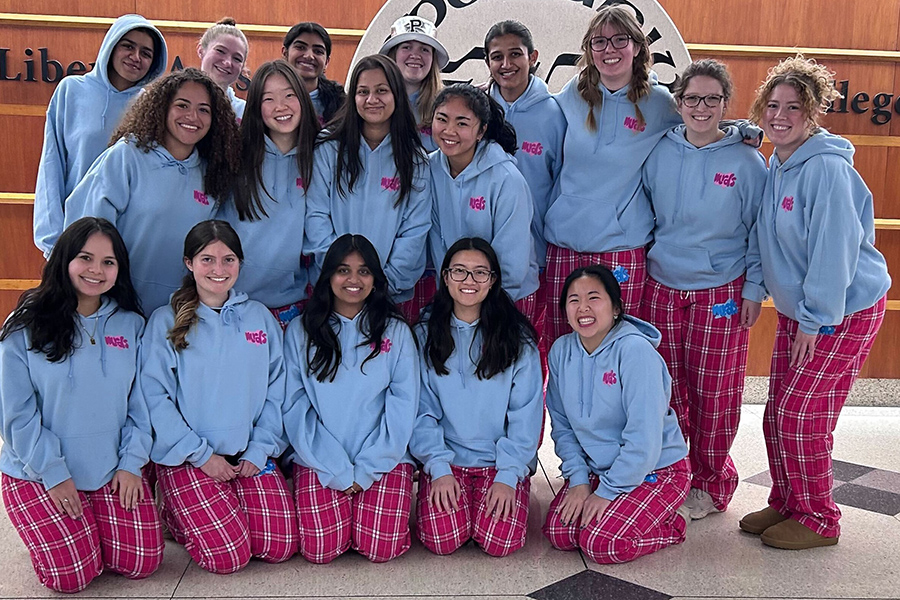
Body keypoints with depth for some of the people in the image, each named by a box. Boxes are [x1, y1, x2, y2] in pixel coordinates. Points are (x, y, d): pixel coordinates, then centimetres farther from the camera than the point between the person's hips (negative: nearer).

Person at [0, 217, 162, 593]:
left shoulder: (132, 324, 1)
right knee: (73, 575, -10)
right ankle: (54, 528, 22)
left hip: (114, 472, 3)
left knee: (142, 563, -4)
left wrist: (132, 462, -6)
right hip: (38, 474, -2)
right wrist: (53, 473, -12)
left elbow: (141, 401, 2)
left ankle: (90, 521, 25)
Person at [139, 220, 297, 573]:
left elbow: (276, 392, 6)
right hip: (187, 459, -3)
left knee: (279, 547, -6)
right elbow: (155, 397, -9)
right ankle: (174, 515, 17)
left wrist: (259, 451, -5)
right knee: (229, 556, -12)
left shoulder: (260, 318, 8)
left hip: (250, 456, 4)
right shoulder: (165, 321, -3)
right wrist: (202, 455, -12)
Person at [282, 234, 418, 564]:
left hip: (384, 460, 0)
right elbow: (295, 407, -1)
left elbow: (402, 406, -1)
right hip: (319, 461, 0)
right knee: (321, 550, -15)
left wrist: (366, 470, -8)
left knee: (380, 548, -15)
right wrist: (338, 472, -8)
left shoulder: (395, 331, 4)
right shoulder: (300, 331, 4)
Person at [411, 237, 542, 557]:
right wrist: (439, 469, -11)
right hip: (445, 459, 1)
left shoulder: (518, 338, -1)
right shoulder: (425, 336, 2)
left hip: (502, 461, 0)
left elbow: (526, 414, -3)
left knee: (500, 541, -20)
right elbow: (422, 411, 0)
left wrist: (508, 475, -12)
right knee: (442, 540, -19)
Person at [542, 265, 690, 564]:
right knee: (559, 533, -12)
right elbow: (562, 425, 4)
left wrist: (607, 492, -18)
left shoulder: (635, 350, -24)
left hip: (656, 468, -6)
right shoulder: (561, 350, -4)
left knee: (601, 544, -21)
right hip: (596, 468, 6)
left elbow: (644, 437, -25)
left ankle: (673, 524, 7)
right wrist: (578, 479, -7)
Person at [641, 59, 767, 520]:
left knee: (714, 394, 4)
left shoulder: (745, 161, -4)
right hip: (661, 287, 3)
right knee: (666, 389, 8)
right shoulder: (659, 153, 3)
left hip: (721, 292, -2)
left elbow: (758, 232, 1)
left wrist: (754, 290, -2)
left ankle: (712, 482, 23)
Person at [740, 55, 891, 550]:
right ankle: (786, 504, 27)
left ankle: (818, 518, 14)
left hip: (845, 311, -8)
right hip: (795, 309, 8)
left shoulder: (827, 168, -20)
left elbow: (834, 249, -22)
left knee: (801, 416, -5)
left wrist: (815, 318, -19)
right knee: (778, 413, 10)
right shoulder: (775, 166, 6)